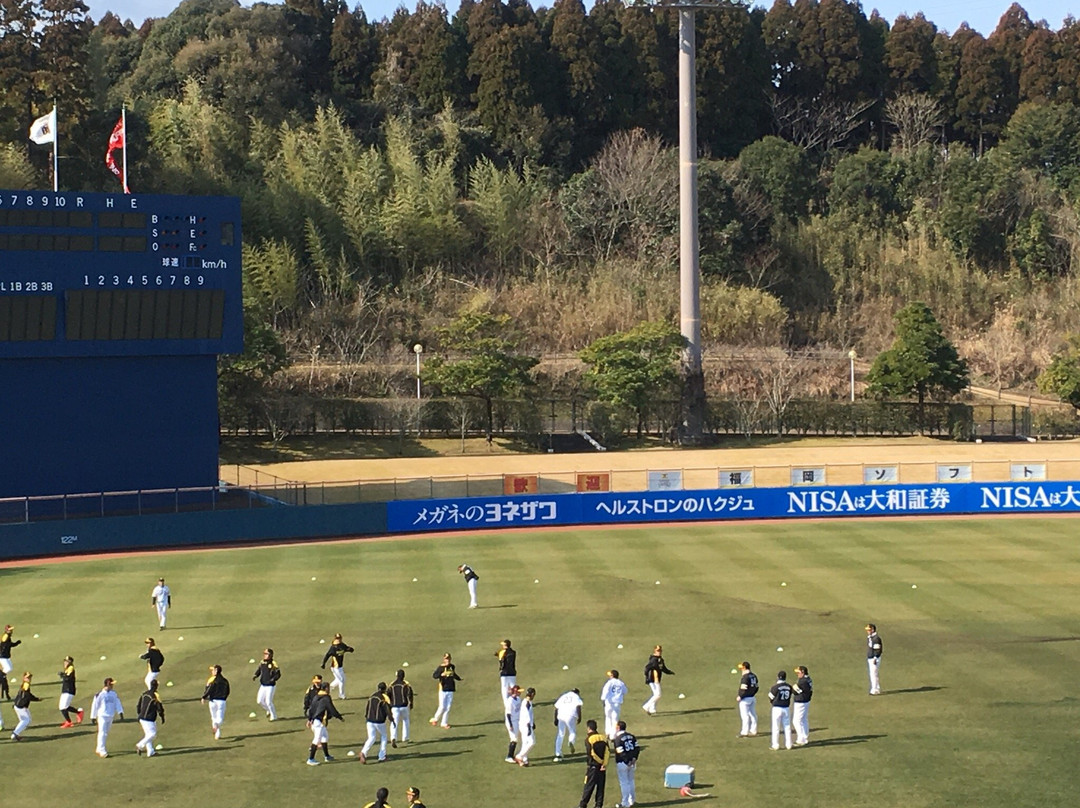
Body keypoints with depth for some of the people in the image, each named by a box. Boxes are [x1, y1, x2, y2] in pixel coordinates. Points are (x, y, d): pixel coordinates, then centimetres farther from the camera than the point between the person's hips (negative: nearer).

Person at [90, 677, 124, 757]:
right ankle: (102, 751, -7)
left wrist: (120, 713, -9)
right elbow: (95, 705, -8)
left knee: (106, 733, 13)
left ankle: (100, 749, 24)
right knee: (102, 733, -8)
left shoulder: (113, 693, 6)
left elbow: (117, 703, 4)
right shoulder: (100, 693, -12)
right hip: (102, 716, -6)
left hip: (110, 716, 6)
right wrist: (93, 716, -5)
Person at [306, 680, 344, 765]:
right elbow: (332, 710, -11)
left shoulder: (316, 696, 11)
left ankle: (327, 756, 29)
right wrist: (340, 717, 2)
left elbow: (311, 708, 12)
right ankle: (310, 759, -10)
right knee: (317, 739, -8)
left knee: (325, 736, 21)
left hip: (313, 720, 9)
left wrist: (309, 719, 15)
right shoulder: (326, 698, -13)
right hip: (319, 721, -9)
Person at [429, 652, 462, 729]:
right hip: (443, 690, -5)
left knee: (448, 707, 5)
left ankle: (444, 723, 13)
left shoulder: (452, 666, 8)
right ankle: (435, 719, 17)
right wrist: (441, 674, -31)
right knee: (442, 707, -6)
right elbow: (434, 676, -14)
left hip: (450, 690, 5)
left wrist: (459, 679, 41)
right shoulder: (441, 667, -8)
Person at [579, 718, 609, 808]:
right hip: (602, 766, 4)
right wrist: (604, 764, -7)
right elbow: (607, 751, -2)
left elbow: (591, 753, -15)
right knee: (600, 786, 10)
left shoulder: (588, 739, -10)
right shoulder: (603, 738, 6)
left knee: (589, 786, 1)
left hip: (592, 766, -4)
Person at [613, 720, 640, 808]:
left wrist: (627, 761, -15)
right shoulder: (631, 736, 6)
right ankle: (631, 800, 29)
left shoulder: (618, 738, -15)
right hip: (632, 763, 7)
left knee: (624, 783, 2)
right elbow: (637, 749, 3)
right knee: (630, 781, 20)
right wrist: (634, 759, 0)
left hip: (622, 763, -7)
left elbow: (621, 753, -21)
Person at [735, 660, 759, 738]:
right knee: (753, 715, 13)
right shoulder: (753, 675, 9)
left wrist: (739, 697, -13)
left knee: (745, 715, -4)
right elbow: (756, 687, 14)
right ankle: (753, 731, 20)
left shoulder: (745, 677, -20)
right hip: (752, 698, 9)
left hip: (745, 699, -9)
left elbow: (744, 689, -24)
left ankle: (745, 732, -2)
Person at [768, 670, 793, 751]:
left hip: (777, 708, -4)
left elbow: (771, 698, -4)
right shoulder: (789, 687, 1)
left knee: (776, 727, 2)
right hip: (786, 708, 4)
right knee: (787, 727, 12)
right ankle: (788, 745, 15)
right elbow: (789, 697, 7)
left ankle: (775, 745, 2)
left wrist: (770, 691, 14)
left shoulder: (775, 687, -14)